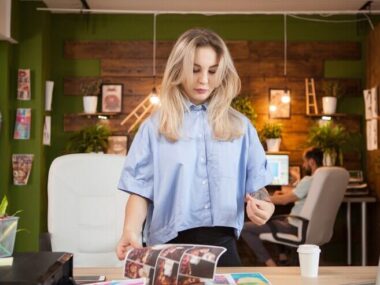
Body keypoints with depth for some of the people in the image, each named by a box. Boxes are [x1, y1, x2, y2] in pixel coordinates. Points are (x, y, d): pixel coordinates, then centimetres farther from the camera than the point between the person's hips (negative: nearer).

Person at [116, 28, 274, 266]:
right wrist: (131, 230, -22)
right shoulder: (155, 127, 2)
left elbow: (255, 184, 7)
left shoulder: (240, 126, 8)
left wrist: (264, 205, -16)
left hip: (222, 244, 2)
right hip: (171, 246, -1)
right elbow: (140, 191, -3)